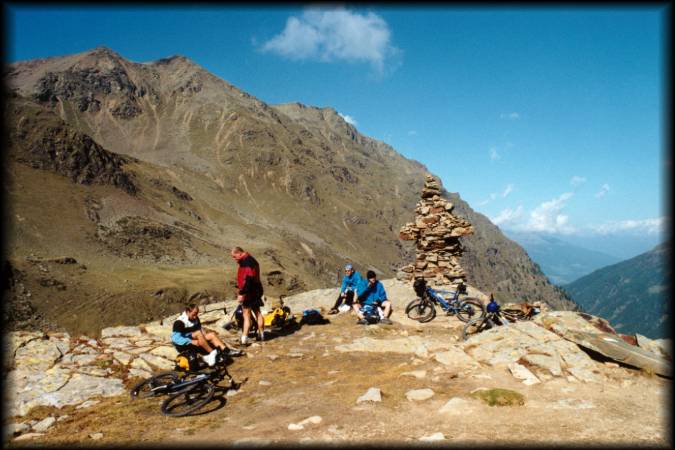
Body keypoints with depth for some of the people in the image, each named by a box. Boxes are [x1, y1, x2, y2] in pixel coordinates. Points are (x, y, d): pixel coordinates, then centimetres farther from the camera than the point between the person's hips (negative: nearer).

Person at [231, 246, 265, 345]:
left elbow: (247, 279, -26)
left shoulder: (246, 262, -19)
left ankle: (244, 339, -5)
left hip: (249, 292, -10)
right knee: (257, 312, 16)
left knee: (246, 316, -6)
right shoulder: (252, 260, 14)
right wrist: (240, 290, 22)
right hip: (256, 291, 10)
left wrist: (242, 293, -25)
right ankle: (261, 334, 26)